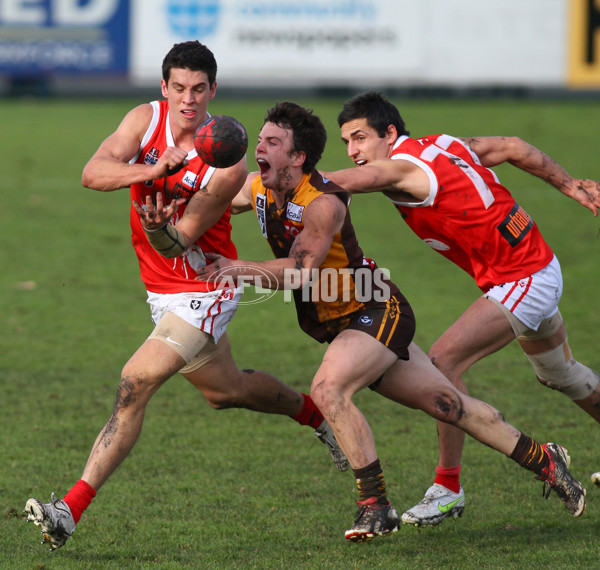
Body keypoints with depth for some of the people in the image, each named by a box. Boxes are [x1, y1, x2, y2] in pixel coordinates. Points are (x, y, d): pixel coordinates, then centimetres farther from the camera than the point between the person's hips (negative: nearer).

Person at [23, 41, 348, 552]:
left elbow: (177, 244, -24)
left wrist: (159, 229, -47)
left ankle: (72, 509, -24)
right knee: (224, 389, 25)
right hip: (161, 291, 7)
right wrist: (153, 170, -38)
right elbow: (93, 173, -23)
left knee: (135, 384, -21)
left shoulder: (227, 161, -22)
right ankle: (312, 412, 53)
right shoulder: (146, 119, -8)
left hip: (203, 291, -7)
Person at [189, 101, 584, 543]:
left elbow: (299, 272, -34)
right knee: (445, 402, 12)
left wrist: (240, 268, -41)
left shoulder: (323, 203, -26)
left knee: (329, 389, -29)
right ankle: (543, 460, 25)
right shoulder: (257, 188, -3)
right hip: (336, 323, 8)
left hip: (378, 313, -8)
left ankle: (376, 505, -21)